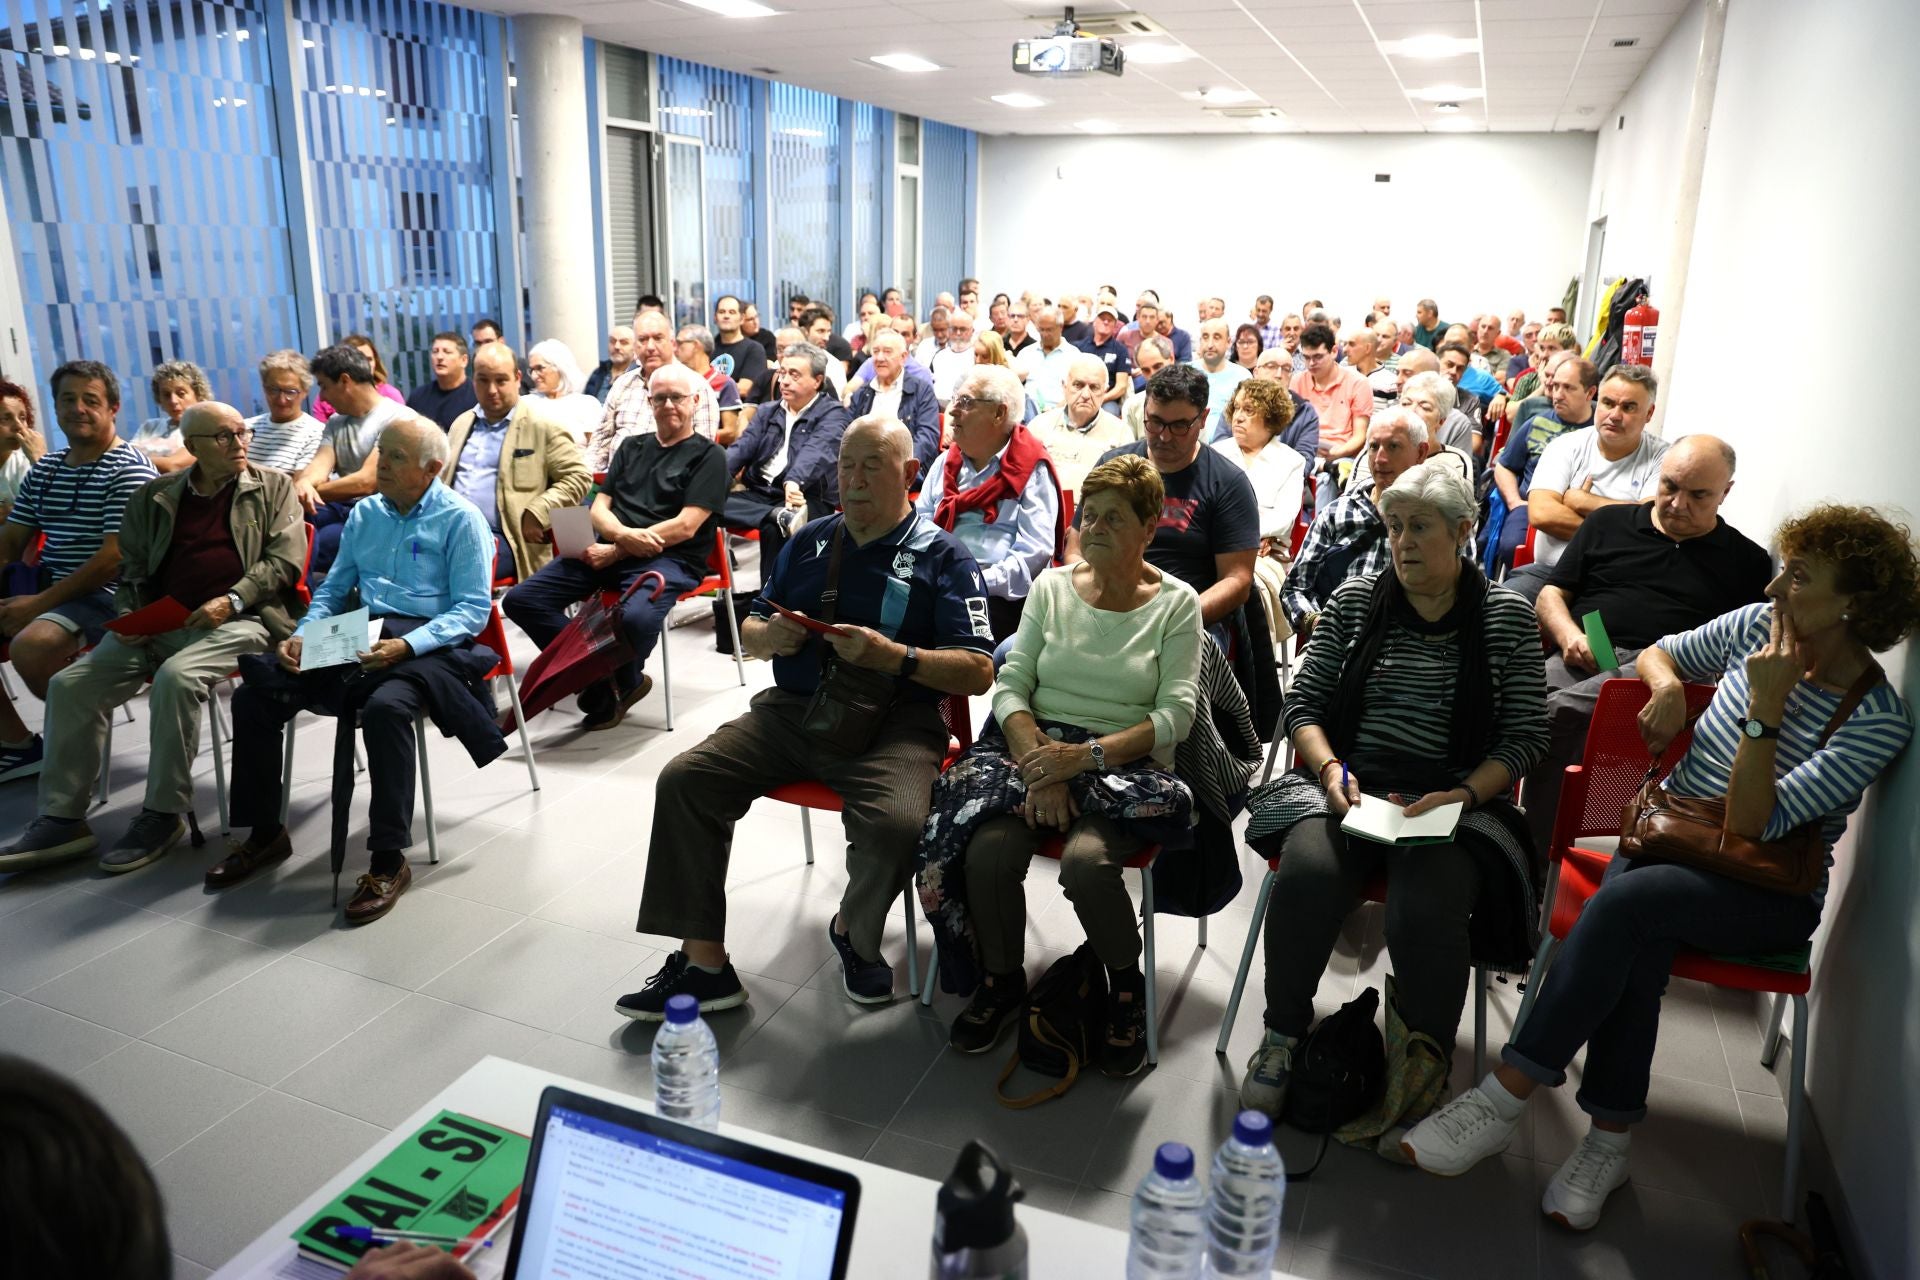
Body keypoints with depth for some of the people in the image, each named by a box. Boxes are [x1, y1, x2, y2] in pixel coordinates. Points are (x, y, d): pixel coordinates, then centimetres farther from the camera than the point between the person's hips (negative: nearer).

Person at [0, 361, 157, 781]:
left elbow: (115, 558, -16)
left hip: (106, 594, -8)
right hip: (45, 582, 8)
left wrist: (40, 603, -18)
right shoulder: (43, 469, 16)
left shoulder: (130, 470, -9)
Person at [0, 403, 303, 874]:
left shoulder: (274, 486, 8)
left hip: (239, 619, -5)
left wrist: (232, 600, -14)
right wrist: (129, 619, 0)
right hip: (160, 623, 5)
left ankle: (163, 815, -18)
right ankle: (62, 818, -3)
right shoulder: (154, 496, 17)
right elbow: (132, 571, 19)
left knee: (175, 677, -32)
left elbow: (285, 558, -1)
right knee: (70, 685, -12)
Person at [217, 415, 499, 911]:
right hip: (358, 637, 7)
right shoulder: (365, 513, 18)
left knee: (384, 707, -37)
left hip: (427, 642, -6)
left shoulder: (461, 519, -2)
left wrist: (406, 646, -23)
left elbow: (474, 609, -9)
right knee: (254, 696, -10)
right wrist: (302, 635, 2)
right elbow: (333, 588, 23)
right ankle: (264, 833, 8)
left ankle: (389, 861, -26)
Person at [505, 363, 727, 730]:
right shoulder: (632, 447, 22)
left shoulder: (709, 455, 4)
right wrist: (623, 534, -10)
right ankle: (599, 680, -8)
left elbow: (685, 527, -8)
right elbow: (599, 509, 15)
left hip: (669, 558, -6)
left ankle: (621, 683, -4)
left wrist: (615, 551, -12)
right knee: (521, 599, -13)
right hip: (612, 549, 6)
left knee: (636, 617, -38)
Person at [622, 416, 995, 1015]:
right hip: (789, 711, 5)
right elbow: (748, 631, 22)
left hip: (891, 724, -4)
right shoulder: (810, 541, 16)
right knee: (683, 780, -14)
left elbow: (978, 672, -6)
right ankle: (703, 964, -6)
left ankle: (853, 931, 3)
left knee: (896, 825, -32)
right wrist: (769, 636, -3)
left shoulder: (943, 558, 1)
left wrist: (892, 656, -20)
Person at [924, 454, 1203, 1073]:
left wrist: (1085, 756, -19)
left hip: (1125, 762, -2)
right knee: (987, 850, -27)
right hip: (1034, 745, 3)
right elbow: (1010, 684, 5)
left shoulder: (1177, 604, 4)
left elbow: (1175, 714, -5)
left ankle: (1127, 987, 0)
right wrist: (1039, 765, -13)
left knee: (1085, 860, -33)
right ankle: (1002, 982, 4)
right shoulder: (1051, 586, 11)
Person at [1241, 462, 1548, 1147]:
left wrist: (1462, 795, -13)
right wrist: (1331, 769, -10)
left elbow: (1526, 737, 3)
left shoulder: (1508, 616, 5)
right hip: (1349, 787, 1)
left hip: (1455, 802, -1)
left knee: (1426, 903, -31)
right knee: (1309, 869, -30)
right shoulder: (1355, 597, 8)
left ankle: (1427, 1065, -8)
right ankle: (1282, 1034, -11)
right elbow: (1304, 703, 8)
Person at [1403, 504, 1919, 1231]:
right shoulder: (1758, 627, 0)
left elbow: (1748, 825, -21)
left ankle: (1504, 1097, -30)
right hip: (1667, 840, 4)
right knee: (1636, 947, -31)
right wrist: (1668, 686, -3)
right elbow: (1658, 653, 20)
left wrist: (1765, 708, -25)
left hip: (1767, 894, -4)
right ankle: (1610, 1140, -23)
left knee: (1623, 903, -34)